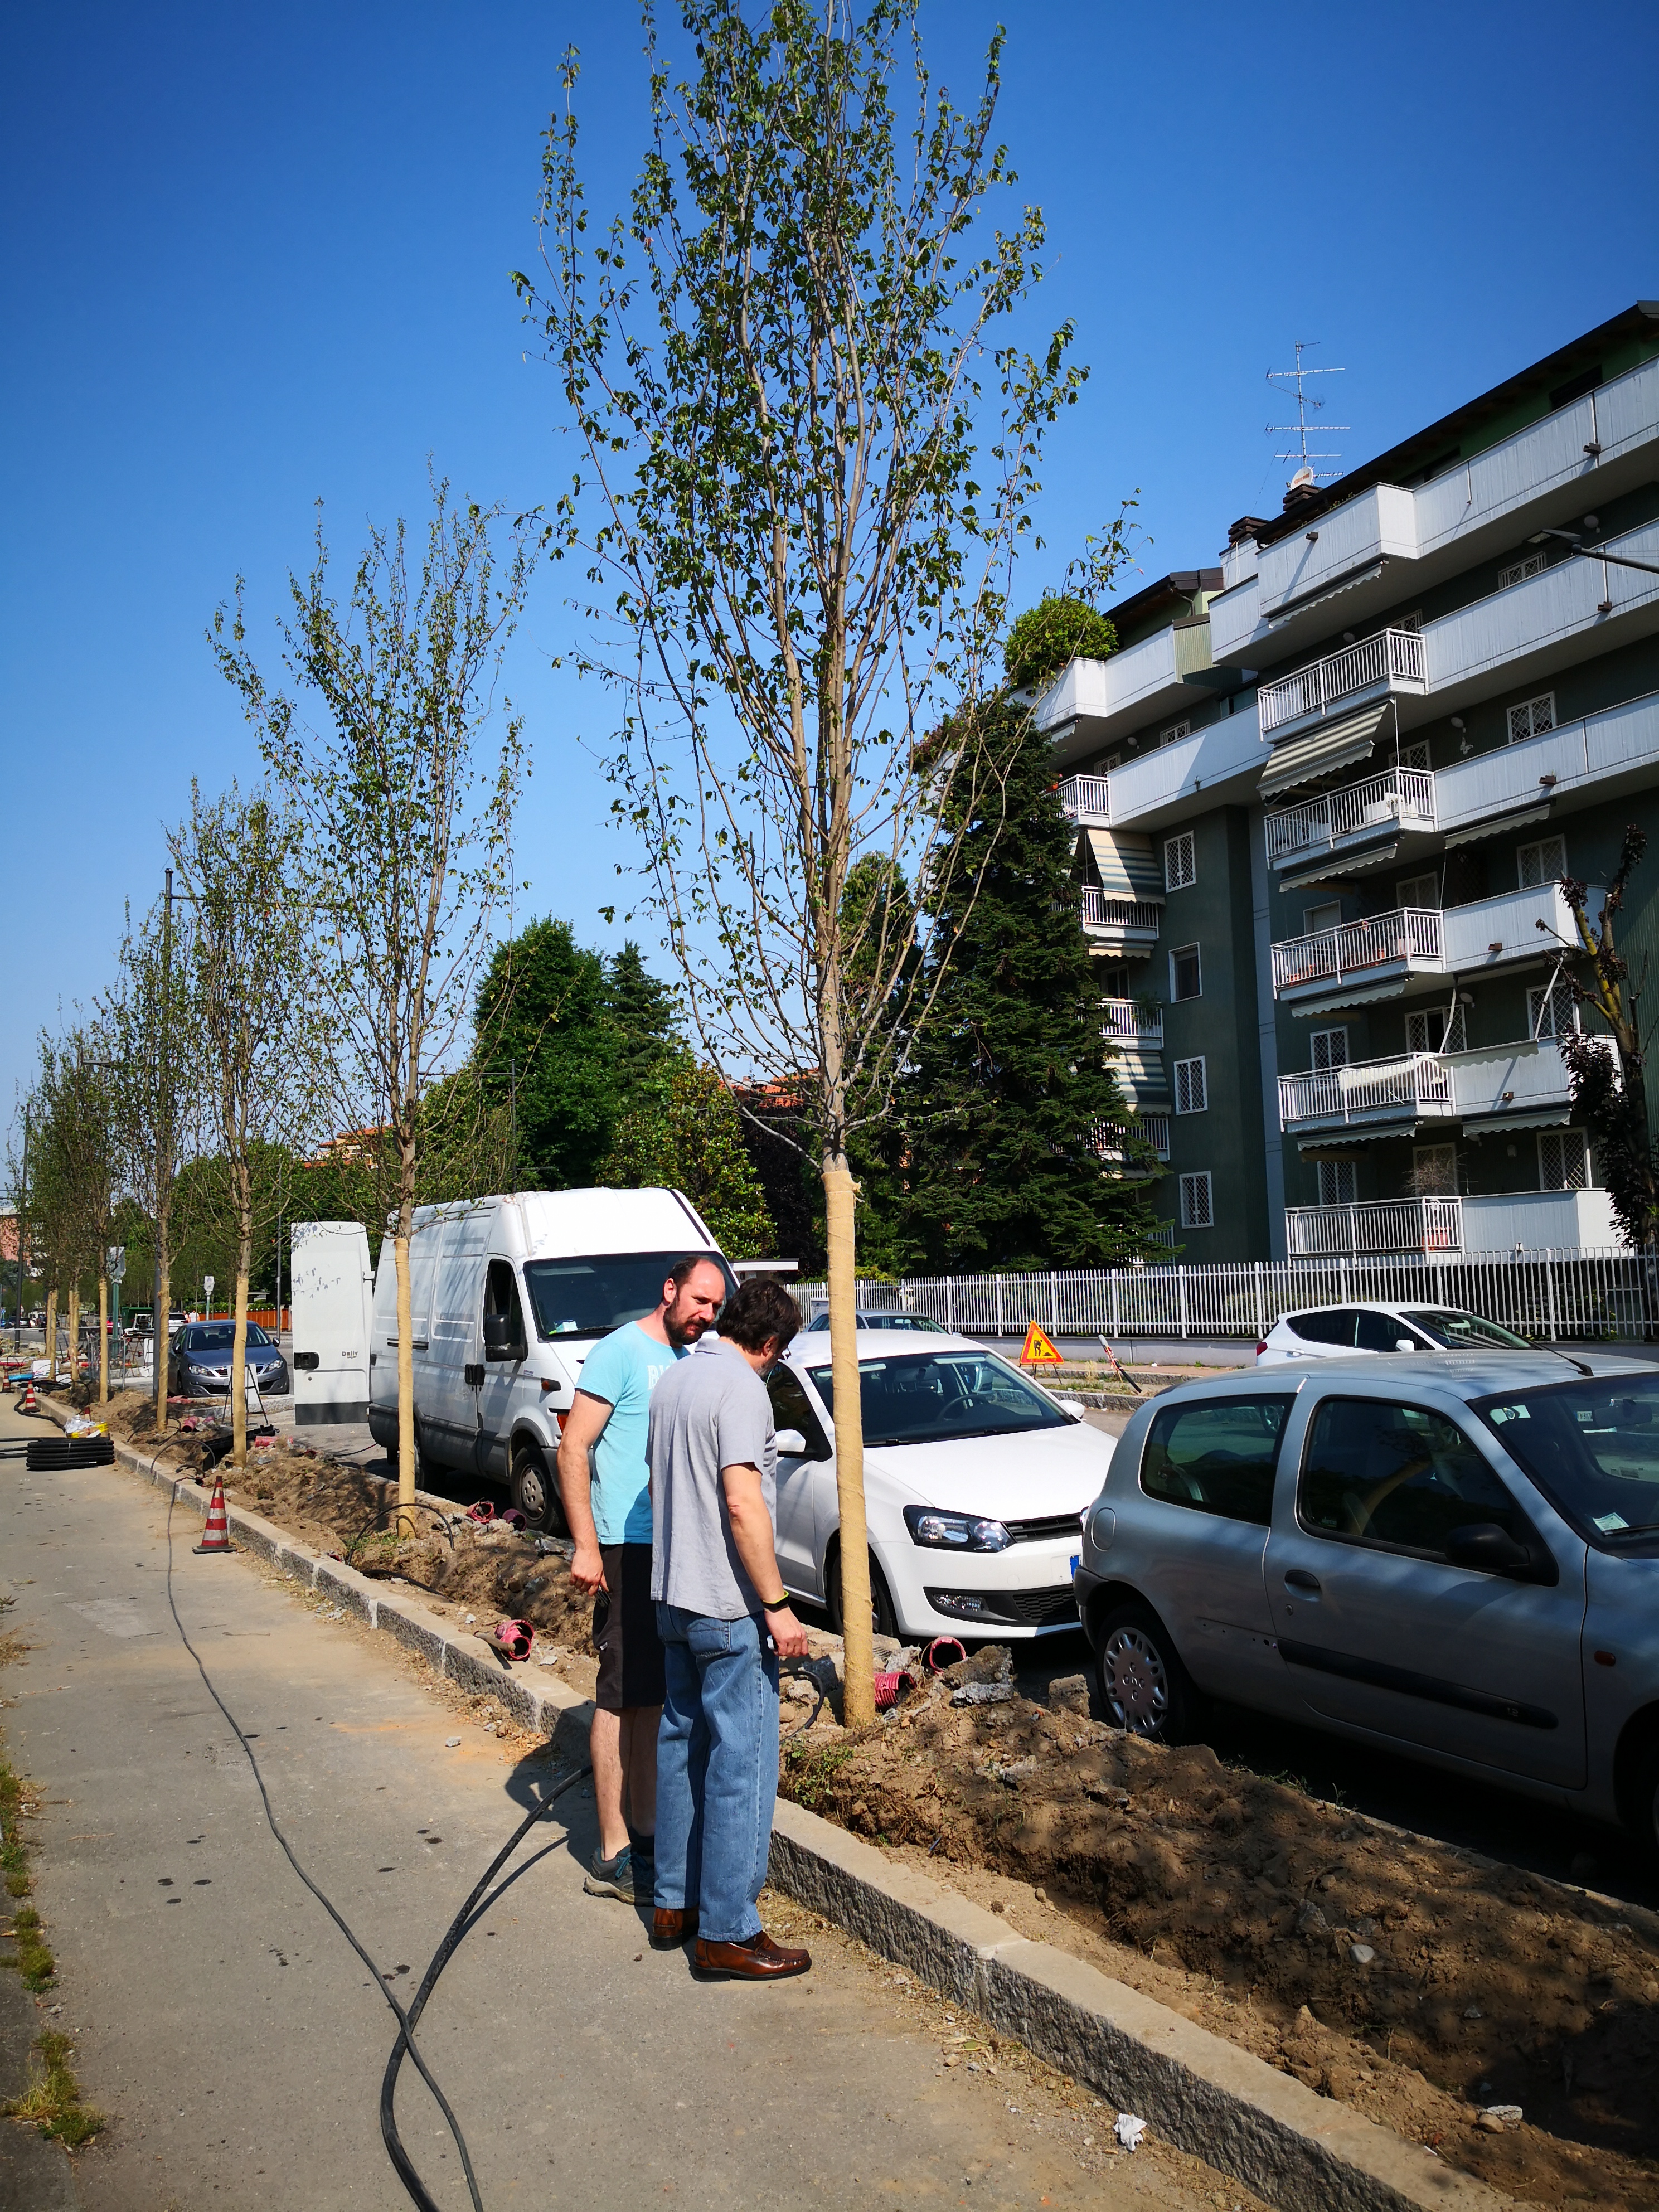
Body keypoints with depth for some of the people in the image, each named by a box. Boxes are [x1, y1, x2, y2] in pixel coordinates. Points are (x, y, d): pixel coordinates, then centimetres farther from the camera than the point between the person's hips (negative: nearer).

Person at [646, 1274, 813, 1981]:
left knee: (682, 1745, 18)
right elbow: (743, 1505, -25)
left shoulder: (674, 1380, 10)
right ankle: (727, 1933, 5)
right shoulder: (741, 1389, -18)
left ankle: (675, 1903, 28)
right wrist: (778, 1604, -20)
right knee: (741, 1762, -1)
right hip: (728, 1604, -9)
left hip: (673, 1596, 9)